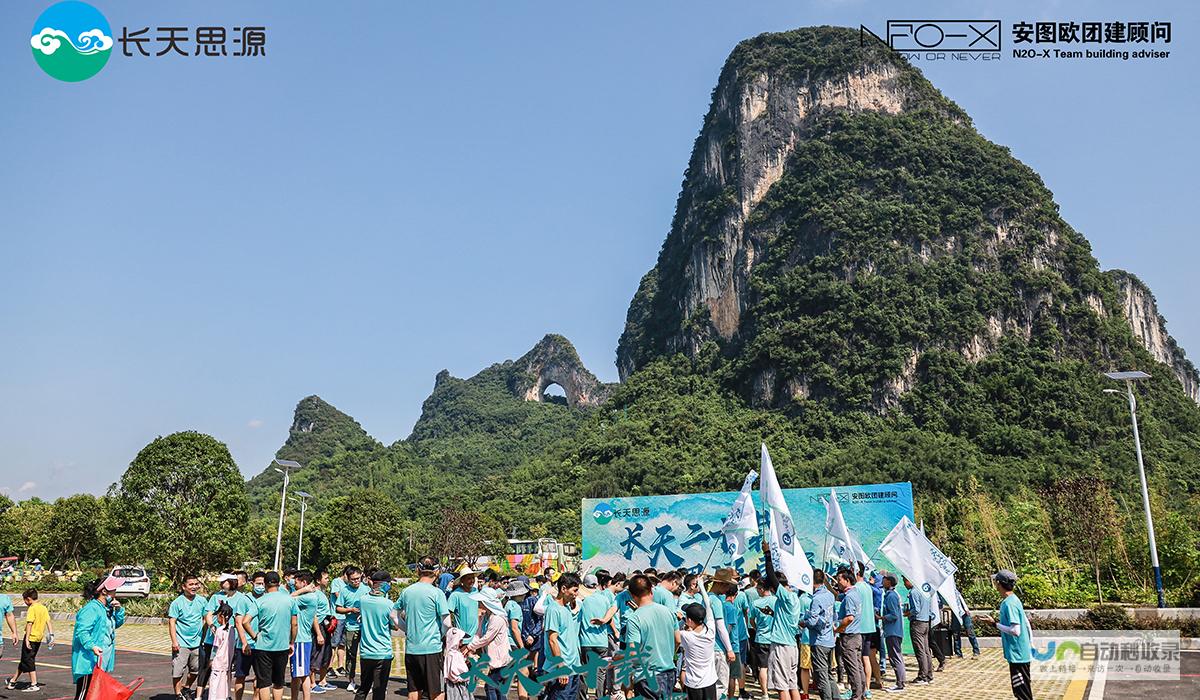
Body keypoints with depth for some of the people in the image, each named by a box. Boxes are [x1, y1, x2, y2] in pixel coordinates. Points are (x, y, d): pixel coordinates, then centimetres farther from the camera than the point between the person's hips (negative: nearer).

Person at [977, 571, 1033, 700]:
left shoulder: (1009, 604, -21)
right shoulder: (1014, 600, 8)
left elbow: (1015, 631, -26)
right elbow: (1026, 622, 16)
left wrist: (995, 623, -19)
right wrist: (1030, 644, 22)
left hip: (1017, 655, -10)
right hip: (1023, 653, 10)